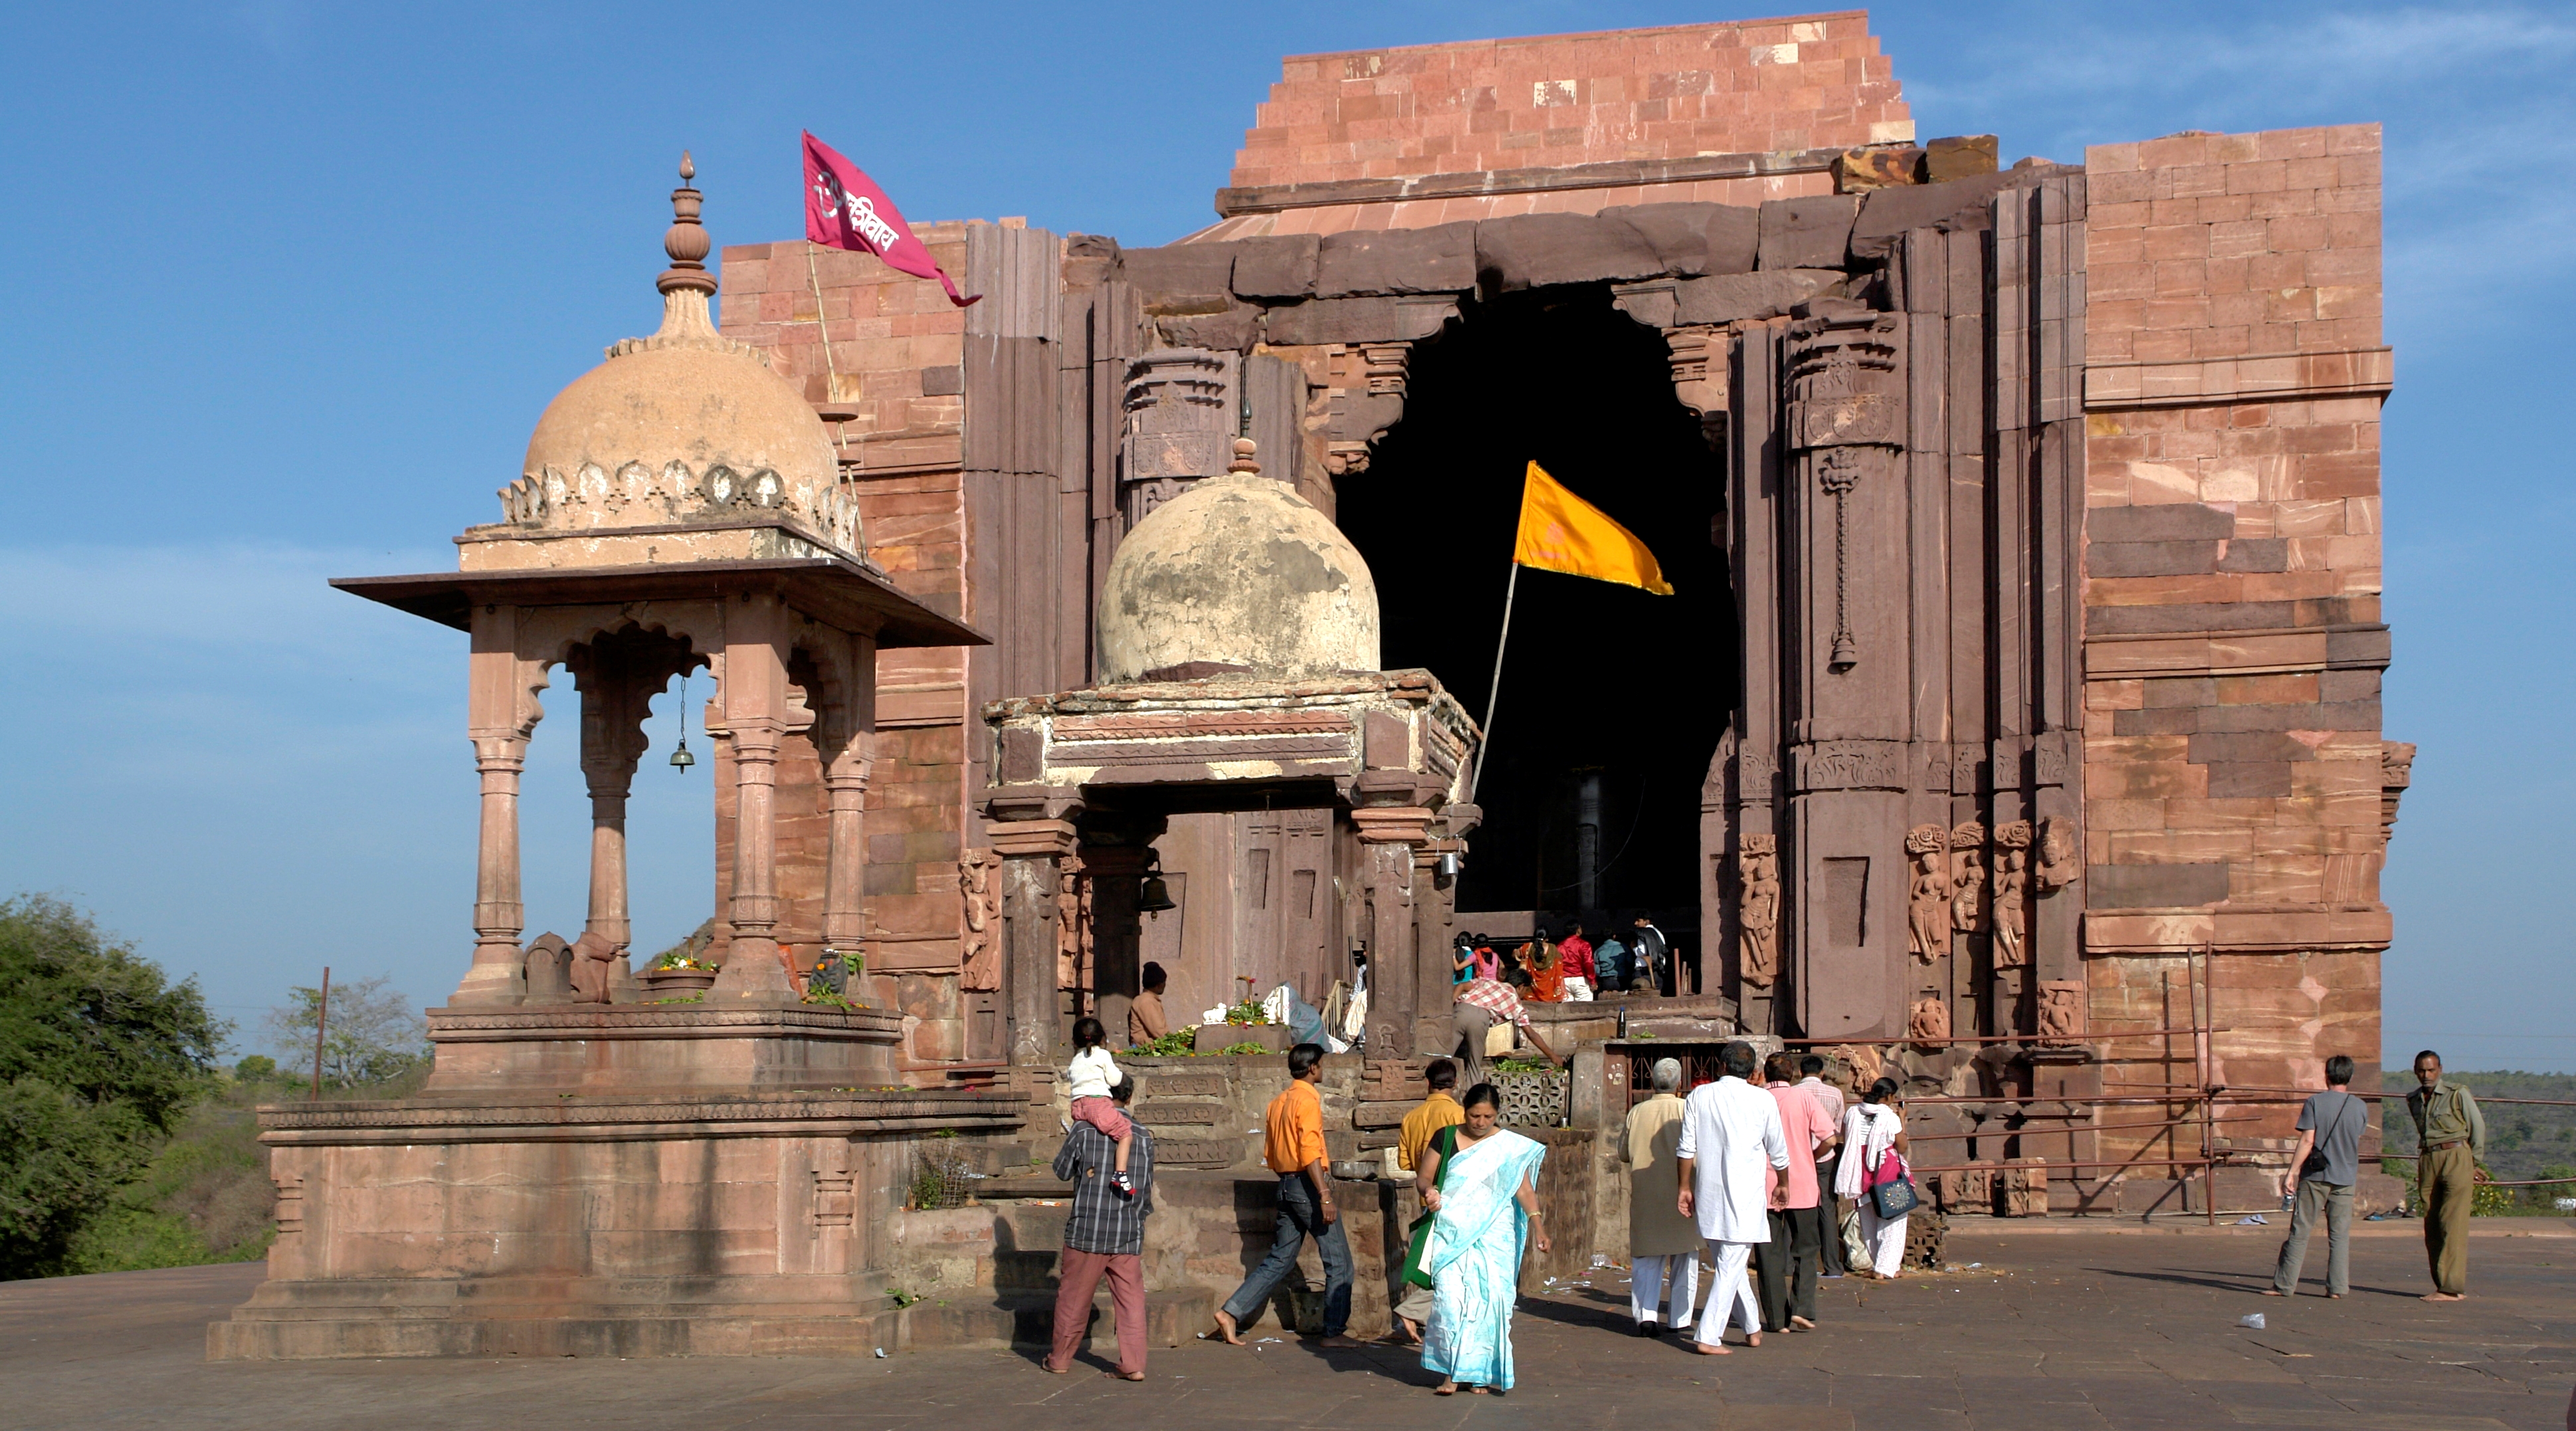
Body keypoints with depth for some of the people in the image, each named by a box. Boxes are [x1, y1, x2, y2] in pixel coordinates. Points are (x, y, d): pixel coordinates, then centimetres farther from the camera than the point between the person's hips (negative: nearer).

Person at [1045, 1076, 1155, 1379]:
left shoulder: (1084, 1131, -8)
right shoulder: (1143, 1137, 1)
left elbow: (1062, 1171, 6)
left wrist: (1070, 1142, 23)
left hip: (1088, 1231, -2)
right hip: (1129, 1235, 2)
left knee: (1074, 1296, 11)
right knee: (1130, 1298, 7)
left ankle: (1061, 1359, 22)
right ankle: (1133, 1364, 0)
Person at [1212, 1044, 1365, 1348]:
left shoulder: (1278, 1102, 14)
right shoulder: (1307, 1100, -13)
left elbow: (1270, 1154, 18)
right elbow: (1310, 1153, -21)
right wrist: (1325, 1196, -24)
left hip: (1286, 1186, 9)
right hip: (1308, 1186, -9)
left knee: (1279, 1260, 12)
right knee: (1339, 1262, 1)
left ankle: (1231, 1313, 5)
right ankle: (1335, 1332, 2)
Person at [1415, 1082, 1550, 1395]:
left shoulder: (1510, 1146, 5)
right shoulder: (1446, 1139, 5)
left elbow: (1523, 1188, 3)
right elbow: (1425, 1176, 7)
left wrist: (1537, 1225, -9)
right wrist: (1429, 1191, -16)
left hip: (1493, 1233, 1)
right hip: (1452, 1232, 0)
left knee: (1489, 1297, -4)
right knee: (1450, 1295, -11)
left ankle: (1480, 1372, 6)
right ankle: (1451, 1371, -5)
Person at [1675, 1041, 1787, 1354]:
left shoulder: (1699, 1096, 2)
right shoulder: (1763, 1100, -3)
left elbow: (1686, 1148, 1)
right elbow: (1778, 1152, 5)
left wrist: (1685, 1187, 10)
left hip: (1708, 1196, 3)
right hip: (1746, 1196, -3)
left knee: (1728, 1265, 19)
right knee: (1731, 1268, -1)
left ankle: (1753, 1327, 29)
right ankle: (1708, 1337, -7)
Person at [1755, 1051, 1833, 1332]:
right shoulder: (1803, 1099, -2)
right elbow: (1829, 1138, -8)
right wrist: (1809, 1157, 10)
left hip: (1765, 1189, 0)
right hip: (1802, 1186, 0)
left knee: (1769, 1254, 6)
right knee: (1805, 1251, 11)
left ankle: (1776, 1319, 6)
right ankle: (1802, 1308, -4)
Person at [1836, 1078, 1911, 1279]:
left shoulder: (1852, 1113, 1)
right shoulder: (1890, 1117, -13)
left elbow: (1846, 1142, 10)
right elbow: (1902, 1148, -5)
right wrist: (1902, 1120, -1)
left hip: (1861, 1172, 5)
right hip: (1887, 1172, -5)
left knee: (1869, 1223, 15)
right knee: (1891, 1222, 4)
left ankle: (1876, 1265, 18)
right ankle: (1884, 1268, -1)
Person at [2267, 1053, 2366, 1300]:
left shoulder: (2315, 1103, -8)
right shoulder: (2360, 1108, 2)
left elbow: (2307, 1140, -14)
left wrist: (2292, 1172, -12)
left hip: (2315, 1177, -2)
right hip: (2345, 1178, 2)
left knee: (2300, 1232, 2)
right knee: (2339, 1236, 7)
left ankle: (2285, 1285, 4)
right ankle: (2337, 1287, 4)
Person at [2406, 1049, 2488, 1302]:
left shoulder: (2458, 1095, -1)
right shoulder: (2413, 1100, 14)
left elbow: (2478, 1127, 5)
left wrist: (2472, 1164, 9)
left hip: (2456, 1157, -5)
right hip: (2427, 1161, 5)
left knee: (2453, 1225, -11)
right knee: (2432, 1229, 2)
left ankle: (2452, 1288, -13)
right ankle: (2443, 1285, 7)